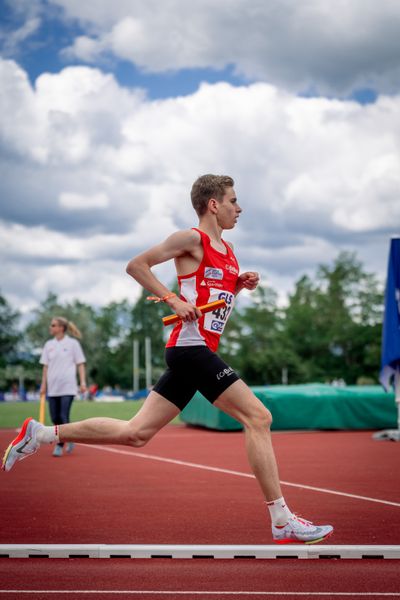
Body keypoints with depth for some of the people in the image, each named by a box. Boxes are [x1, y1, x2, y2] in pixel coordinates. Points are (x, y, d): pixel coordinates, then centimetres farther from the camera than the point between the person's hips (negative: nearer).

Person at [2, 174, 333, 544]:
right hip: (190, 347, -9)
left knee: (135, 433, 8)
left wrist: (241, 285, 11)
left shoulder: (227, 250, 20)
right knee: (258, 417, -12)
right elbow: (136, 266, -6)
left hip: (197, 353, 9)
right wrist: (174, 300, -13)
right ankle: (283, 523, -9)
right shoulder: (191, 239, -6)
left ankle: (41, 433, 16)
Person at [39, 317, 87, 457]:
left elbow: (80, 364, 0)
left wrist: (83, 382, -7)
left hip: (68, 387, -4)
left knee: (63, 417, -10)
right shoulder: (48, 345, 10)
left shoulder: (73, 343, -1)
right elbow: (45, 366, 12)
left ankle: (60, 445, 1)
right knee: (55, 418, 4)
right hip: (52, 387, 4)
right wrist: (43, 384, 7)